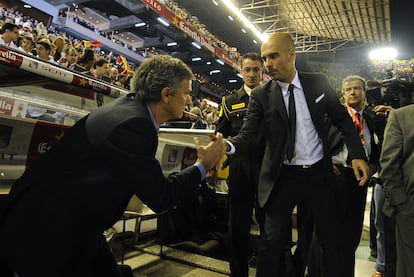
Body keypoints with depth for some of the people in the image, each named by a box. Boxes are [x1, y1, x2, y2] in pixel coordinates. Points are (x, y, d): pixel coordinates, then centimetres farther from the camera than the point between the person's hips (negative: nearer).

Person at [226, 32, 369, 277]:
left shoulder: (319, 83, -1)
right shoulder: (261, 95, -6)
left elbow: (342, 119, 7)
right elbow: (248, 135, -13)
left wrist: (357, 154, -4)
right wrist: (227, 146, -34)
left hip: (318, 174, 2)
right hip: (282, 177, -1)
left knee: (332, 241, 14)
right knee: (272, 243, 4)